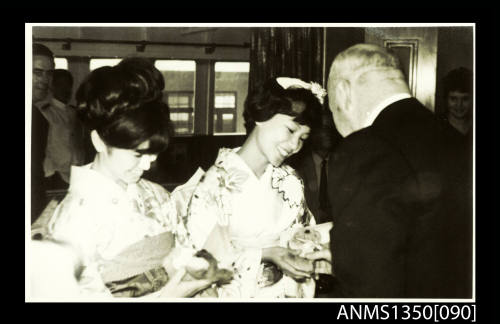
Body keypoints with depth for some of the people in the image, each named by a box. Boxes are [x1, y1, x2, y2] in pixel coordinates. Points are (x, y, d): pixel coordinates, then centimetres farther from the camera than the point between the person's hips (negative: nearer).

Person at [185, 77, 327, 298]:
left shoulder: (289, 181, 6)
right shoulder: (215, 181, -10)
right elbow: (211, 257, -10)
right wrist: (267, 254, -19)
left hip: (289, 293, 6)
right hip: (237, 295, -6)